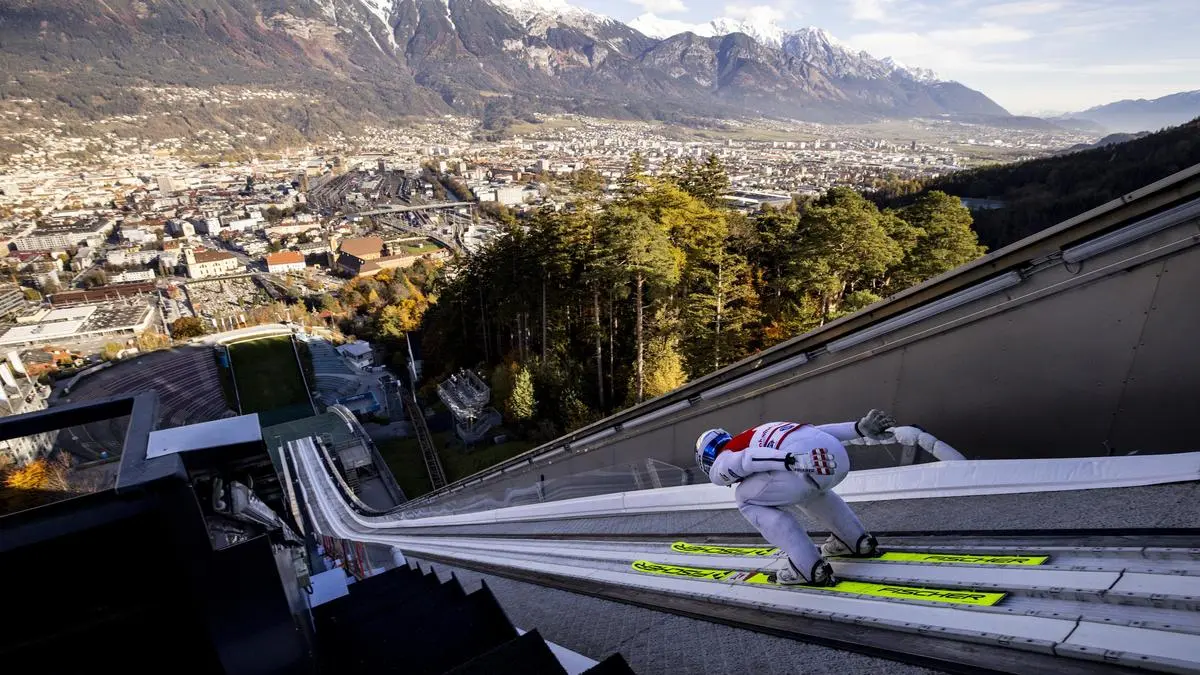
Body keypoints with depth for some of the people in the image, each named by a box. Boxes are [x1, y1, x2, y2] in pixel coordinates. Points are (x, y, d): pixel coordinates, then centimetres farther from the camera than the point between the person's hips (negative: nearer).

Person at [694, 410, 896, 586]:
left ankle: (811, 568, 8)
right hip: (838, 454, 8)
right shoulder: (761, 434, 39)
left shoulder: (719, 465, 17)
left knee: (746, 499, 14)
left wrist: (794, 461, -22)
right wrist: (860, 427, 18)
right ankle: (859, 542, 37)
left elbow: (746, 458, -6)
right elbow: (812, 433, 27)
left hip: (808, 463, -8)